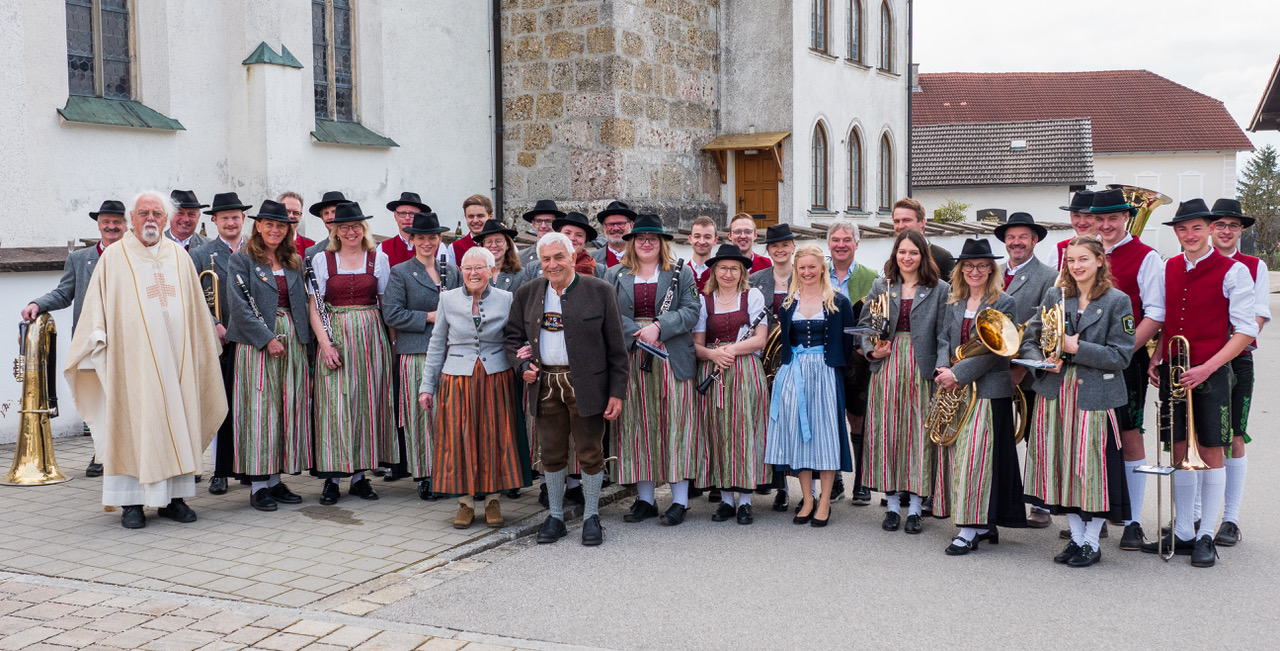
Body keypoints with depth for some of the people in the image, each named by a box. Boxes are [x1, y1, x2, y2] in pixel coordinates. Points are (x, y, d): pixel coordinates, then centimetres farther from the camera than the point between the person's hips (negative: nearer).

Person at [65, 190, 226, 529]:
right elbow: (96, 307, 4)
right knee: (133, 422, -2)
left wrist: (203, 346, 18)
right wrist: (99, 341, -7)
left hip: (175, 357, 3)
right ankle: (131, 501, 3)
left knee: (176, 420, 3)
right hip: (131, 357, -3)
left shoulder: (179, 256, 13)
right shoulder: (114, 257, 5)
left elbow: (195, 309, 19)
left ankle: (173, 497, 9)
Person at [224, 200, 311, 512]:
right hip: (257, 342, -5)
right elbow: (240, 305, -9)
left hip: (292, 341, 5)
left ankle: (275, 479, 13)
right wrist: (267, 339, -16)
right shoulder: (241, 259, -1)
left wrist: (303, 339, 4)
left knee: (289, 409, 5)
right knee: (259, 409, -5)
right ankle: (258, 485, 0)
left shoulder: (294, 262, 15)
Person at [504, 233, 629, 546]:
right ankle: (555, 516, 25)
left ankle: (591, 517, 19)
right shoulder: (527, 294, 8)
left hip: (586, 386, -3)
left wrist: (617, 392, -7)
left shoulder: (600, 291, -3)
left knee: (590, 453, 4)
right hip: (545, 385, 3)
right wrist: (523, 365, -4)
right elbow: (513, 337, 16)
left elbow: (616, 347, -3)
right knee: (551, 453, 10)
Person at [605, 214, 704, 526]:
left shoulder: (681, 274, 8)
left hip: (672, 360, -2)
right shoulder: (614, 275, 12)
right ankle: (645, 499, 11)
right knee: (637, 426, 3)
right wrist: (638, 334, -13)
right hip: (630, 360, 2)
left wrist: (659, 327, -16)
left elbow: (691, 311, -3)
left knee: (676, 425, -3)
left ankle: (680, 500, 2)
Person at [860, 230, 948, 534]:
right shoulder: (881, 286, 10)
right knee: (887, 432, 3)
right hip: (887, 367, 2)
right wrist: (872, 350, -4)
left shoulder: (940, 289, 3)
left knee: (919, 432, 0)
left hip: (922, 369, -2)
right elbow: (864, 324, 13)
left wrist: (941, 368, -12)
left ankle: (915, 507, 9)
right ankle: (893, 505, 13)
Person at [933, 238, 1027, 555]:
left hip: (988, 389, -6)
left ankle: (970, 530, -4)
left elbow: (993, 350, -12)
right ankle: (983, 525, 16)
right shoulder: (952, 303, 14)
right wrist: (943, 369, -9)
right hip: (954, 390, 6)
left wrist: (959, 373, -17)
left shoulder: (1004, 304, -3)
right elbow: (943, 339, 11)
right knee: (955, 454, 6)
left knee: (976, 455, -8)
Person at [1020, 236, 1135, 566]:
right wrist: (1043, 360, -8)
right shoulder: (1053, 296, 9)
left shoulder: (1117, 301, -3)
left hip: (1095, 395, -4)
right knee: (1063, 465, 8)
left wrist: (1077, 349, -15)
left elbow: (1121, 356, -8)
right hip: (1056, 394, 4)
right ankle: (1076, 536, 21)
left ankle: (1092, 542, 12)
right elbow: (1029, 340, 11)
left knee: (1093, 468, -2)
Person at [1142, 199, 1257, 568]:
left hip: (1211, 372, -4)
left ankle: (1206, 537, 11)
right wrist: (1156, 358, 2)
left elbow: (1246, 330, -9)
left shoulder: (1233, 271, -6)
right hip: (1172, 371, 5)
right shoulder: (1169, 269, 9)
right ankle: (1182, 533, 19)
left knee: (1211, 453, 2)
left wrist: (1207, 368, -18)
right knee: (1179, 451, 9)